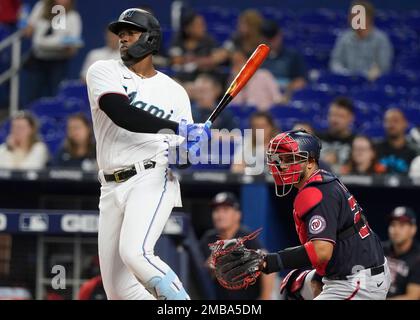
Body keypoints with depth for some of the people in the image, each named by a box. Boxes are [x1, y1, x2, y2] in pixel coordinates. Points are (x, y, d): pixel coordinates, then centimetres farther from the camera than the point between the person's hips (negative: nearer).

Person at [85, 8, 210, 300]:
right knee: (118, 289, 1)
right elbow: (121, 114, -14)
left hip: (153, 179, -3)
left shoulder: (174, 91, 11)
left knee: (135, 253, -29)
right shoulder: (104, 71, 6)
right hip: (112, 189, 3)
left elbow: (185, 147, 10)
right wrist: (175, 127, -21)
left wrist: (187, 151, -15)